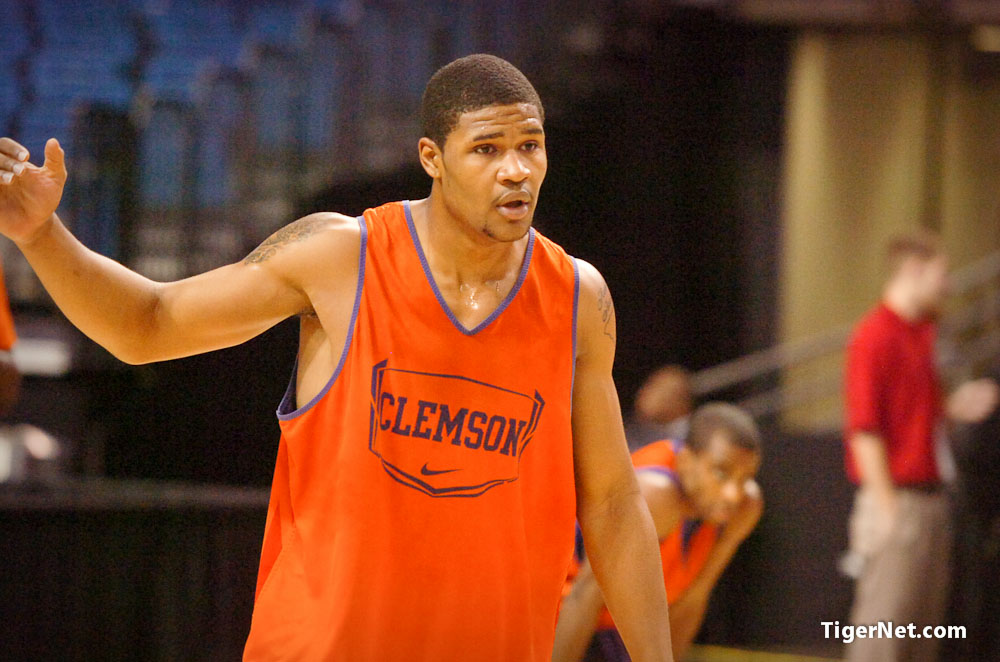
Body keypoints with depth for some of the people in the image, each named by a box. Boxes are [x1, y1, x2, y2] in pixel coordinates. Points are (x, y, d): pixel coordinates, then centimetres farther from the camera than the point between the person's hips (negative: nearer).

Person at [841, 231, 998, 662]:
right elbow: (864, 428, -16)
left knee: (926, 620, 10)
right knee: (882, 618, -8)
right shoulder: (874, 336, -12)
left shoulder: (923, 333, 16)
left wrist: (954, 409, 4)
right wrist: (886, 508, -18)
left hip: (930, 496, 9)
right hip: (896, 499, -9)